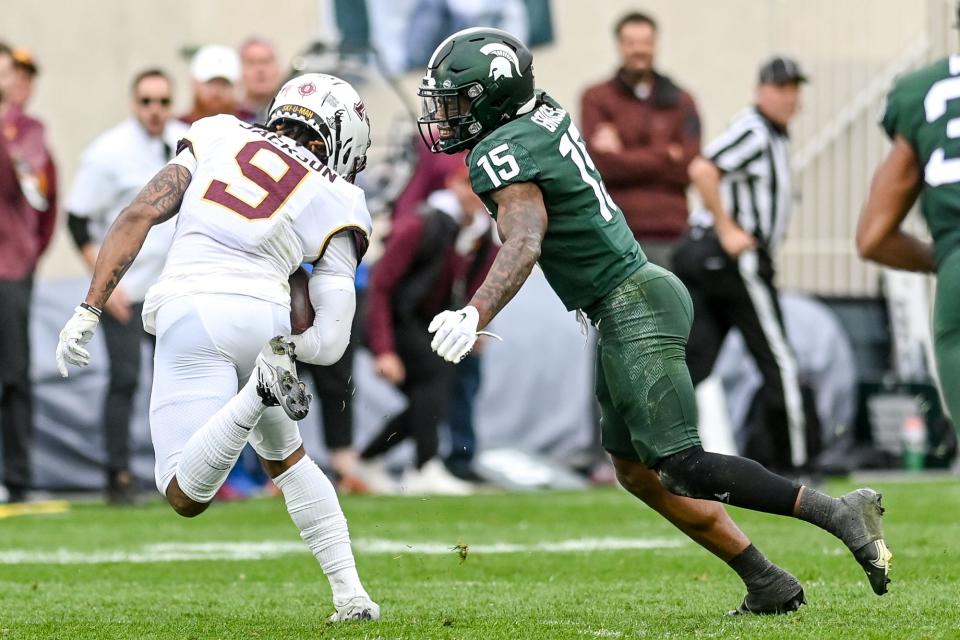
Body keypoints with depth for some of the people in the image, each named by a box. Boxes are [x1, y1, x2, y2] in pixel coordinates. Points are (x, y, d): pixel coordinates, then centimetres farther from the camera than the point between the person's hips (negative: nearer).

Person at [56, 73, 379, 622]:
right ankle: (352, 596, 18)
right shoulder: (335, 204, 12)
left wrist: (90, 310, 5)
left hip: (190, 312, -1)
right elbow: (329, 344, 5)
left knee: (187, 496, -5)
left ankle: (261, 388, -29)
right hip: (264, 317, 1)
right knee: (287, 459, 28)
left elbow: (139, 216, 6)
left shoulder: (220, 136, 18)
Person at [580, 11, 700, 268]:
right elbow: (601, 163, -8)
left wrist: (625, 157, -6)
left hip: (669, 237, 2)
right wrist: (666, 156, -5)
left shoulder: (680, 102, 11)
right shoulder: (596, 100, 5)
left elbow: (688, 167, -1)